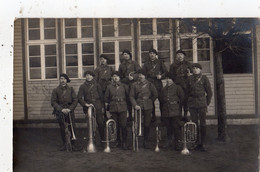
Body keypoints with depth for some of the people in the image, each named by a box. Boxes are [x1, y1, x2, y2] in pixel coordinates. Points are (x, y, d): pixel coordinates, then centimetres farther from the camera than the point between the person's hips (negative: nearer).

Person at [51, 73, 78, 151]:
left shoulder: (71, 89, 8)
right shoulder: (55, 90, 5)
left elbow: (75, 100, 5)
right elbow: (53, 102, 0)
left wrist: (70, 109, -9)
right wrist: (61, 109, -12)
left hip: (70, 111, 0)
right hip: (60, 112, 0)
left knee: (72, 128, -5)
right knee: (62, 129, 5)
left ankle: (73, 145, 5)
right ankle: (64, 144, 17)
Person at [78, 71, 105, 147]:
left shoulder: (96, 85, 10)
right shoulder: (83, 86, 8)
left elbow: (101, 96, 11)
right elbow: (79, 98, 2)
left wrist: (102, 107, 6)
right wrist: (85, 104, -12)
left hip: (98, 107, 0)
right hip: (88, 107, 0)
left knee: (101, 123, -4)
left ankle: (102, 139, 8)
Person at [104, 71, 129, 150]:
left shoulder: (124, 86, 4)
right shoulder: (109, 87, 7)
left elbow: (128, 95, 8)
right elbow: (106, 98, 14)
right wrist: (107, 105, 8)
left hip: (122, 108, -2)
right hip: (113, 108, 2)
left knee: (123, 125, -8)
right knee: (116, 126, 7)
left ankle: (124, 142, 0)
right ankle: (118, 141, 21)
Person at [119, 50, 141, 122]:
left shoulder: (134, 63, 8)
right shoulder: (121, 65, 18)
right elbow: (119, 75, 22)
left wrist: (133, 77, -14)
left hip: (134, 83, -3)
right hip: (125, 84, 3)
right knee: (128, 100, 1)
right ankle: (130, 116, 9)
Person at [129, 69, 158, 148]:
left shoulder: (149, 84, 3)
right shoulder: (134, 85, 4)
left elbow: (155, 95, 11)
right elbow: (131, 96, 2)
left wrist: (150, 102, 11)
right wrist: (135, 105, -9)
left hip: (148, 107, 0)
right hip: (138, 107, 0)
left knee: (147, 125, 3)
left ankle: (146, 142, 15)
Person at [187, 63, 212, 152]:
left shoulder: (204, 78, 2)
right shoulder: (190, 79, 9)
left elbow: (209, 92, 6)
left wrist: (207, 103, 5)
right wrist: (189, 101, 9)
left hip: (202, 103, -2)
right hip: (192, 104, 2)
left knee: (202, 124, -2)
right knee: (194, 124, 4)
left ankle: (202, 144, 5)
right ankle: (196, 143, 11)